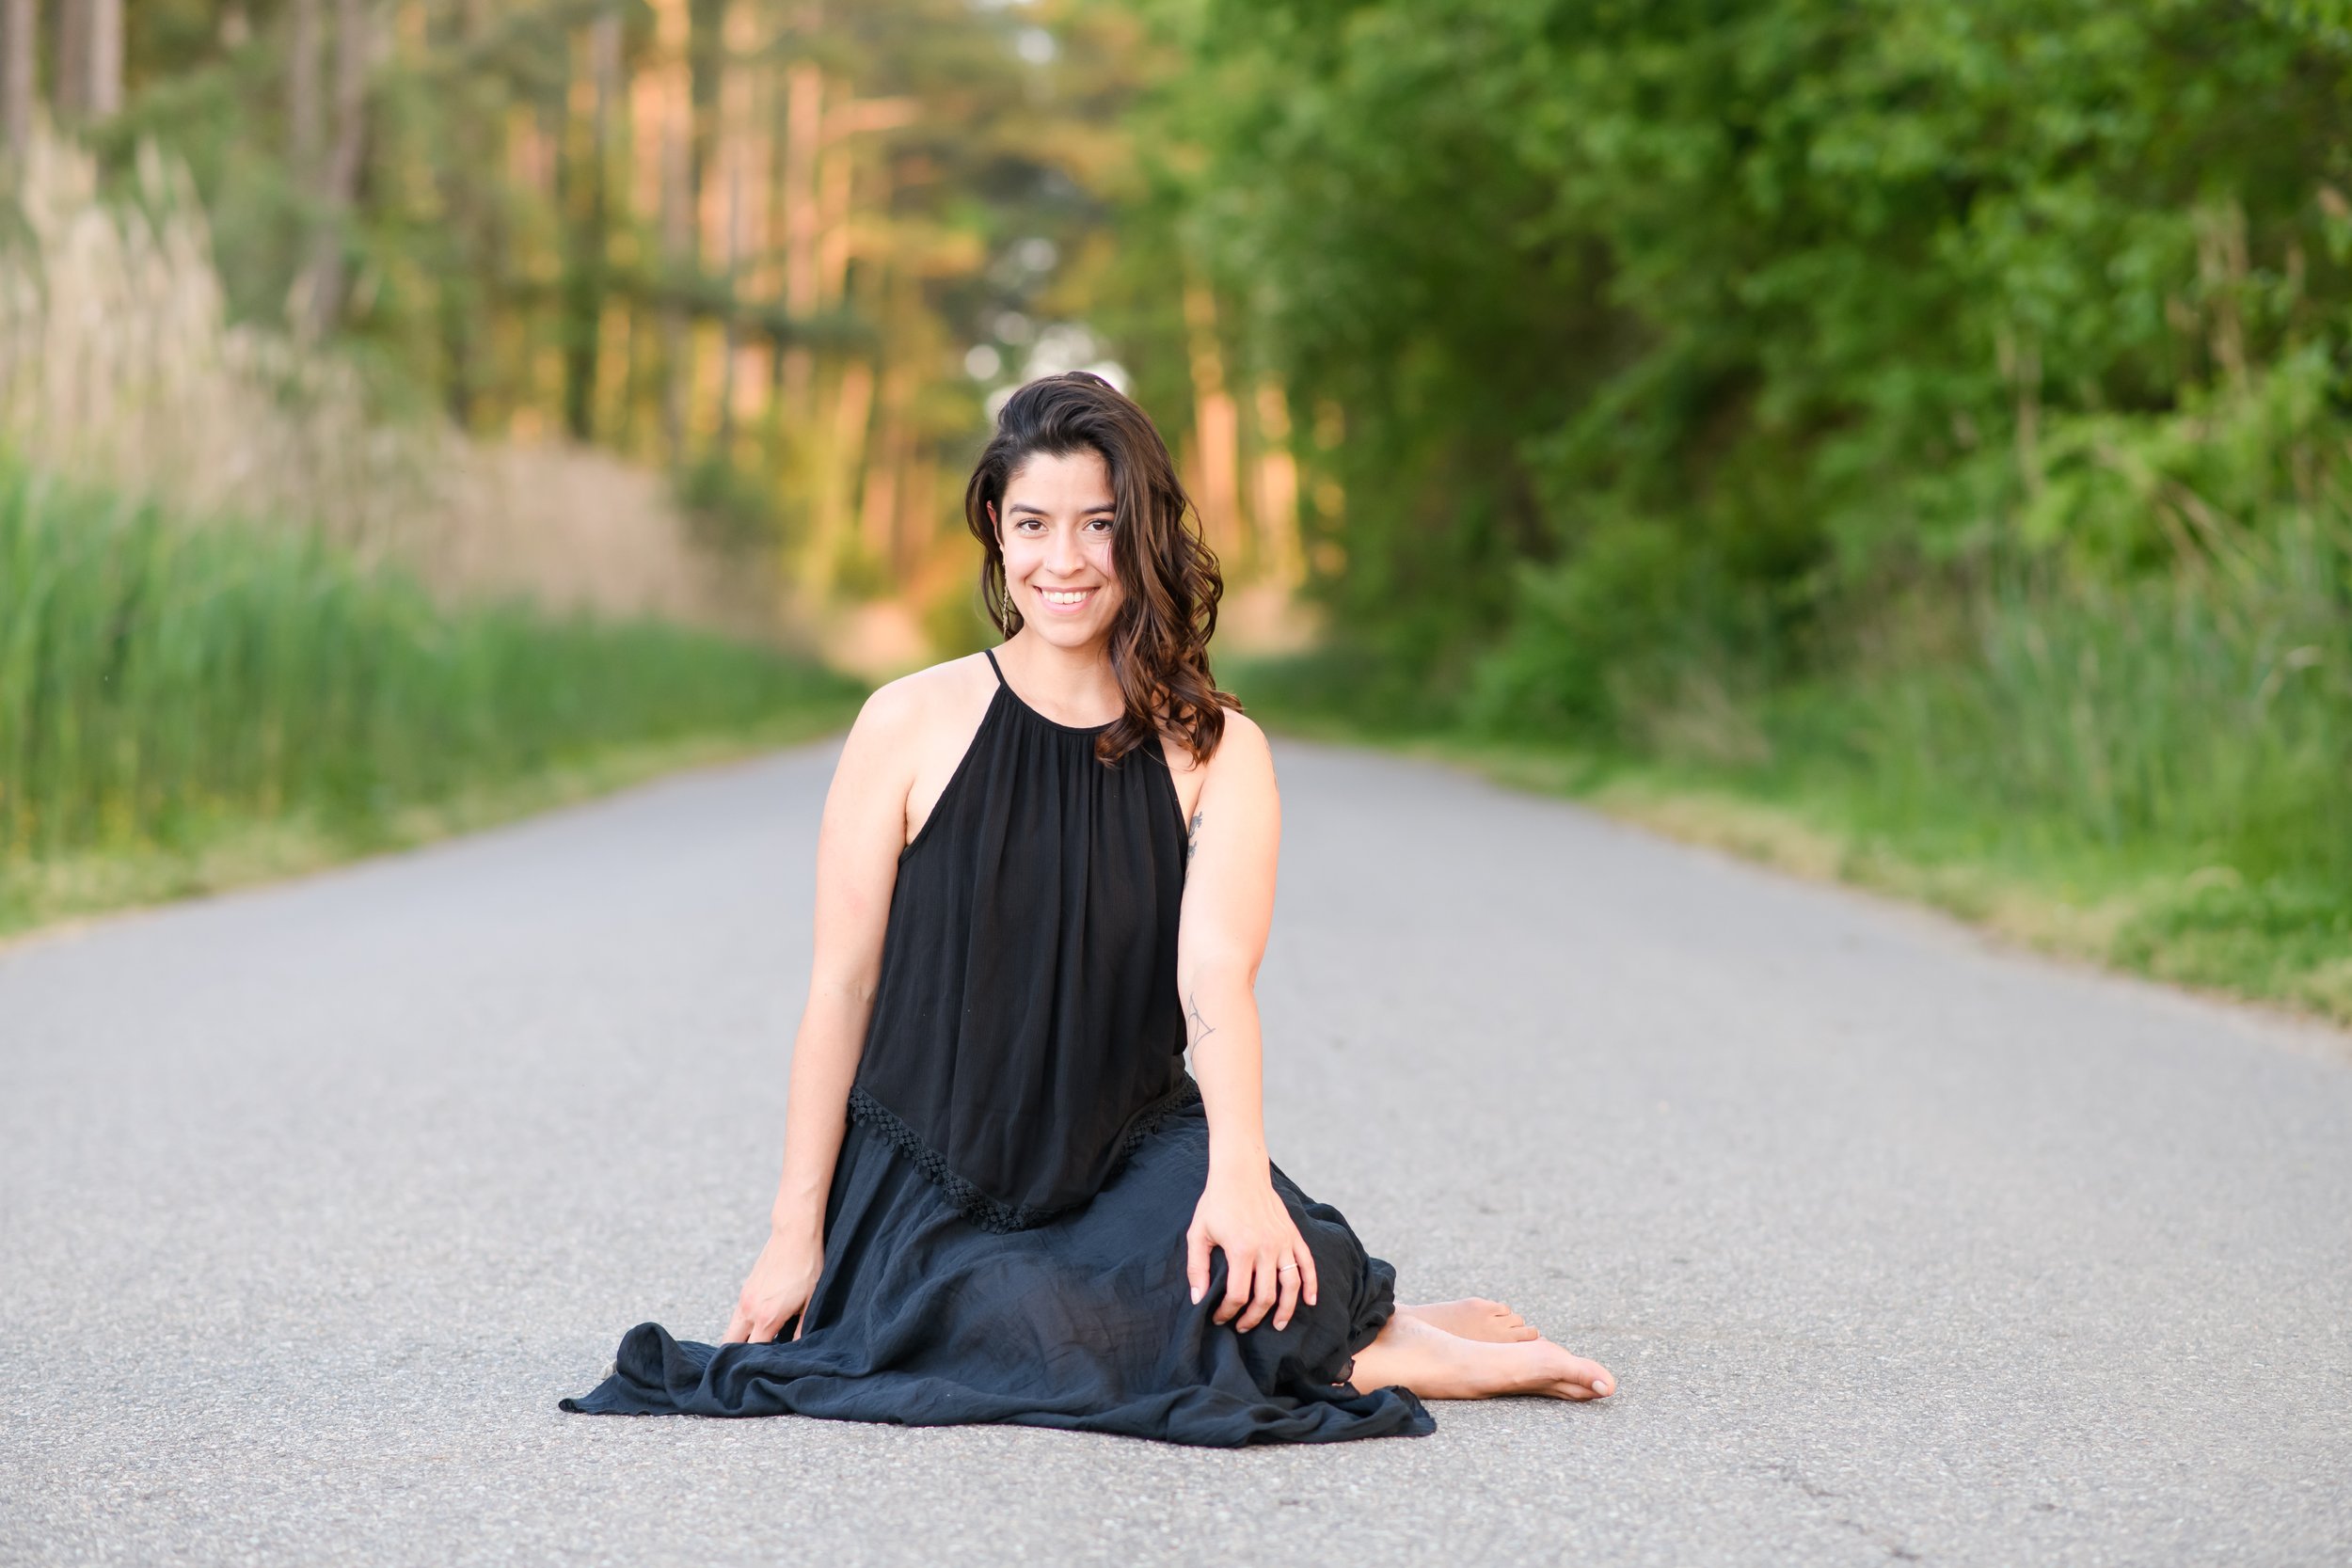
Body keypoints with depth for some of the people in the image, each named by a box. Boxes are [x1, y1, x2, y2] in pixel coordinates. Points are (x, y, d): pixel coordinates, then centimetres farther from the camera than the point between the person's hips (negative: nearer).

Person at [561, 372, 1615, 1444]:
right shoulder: (912, 726, -1)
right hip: (929, 1176, 0)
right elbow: (842, 986, 0)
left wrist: (1237, 1170, -32)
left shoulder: (1216, 753, 2)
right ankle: (1363, 1352, -16)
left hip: (1133, 1151, 0)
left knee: (1257, 1270, -35)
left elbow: (1216, 973, -14)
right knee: (1021, 1323, -33)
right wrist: (796, 1231, -3)